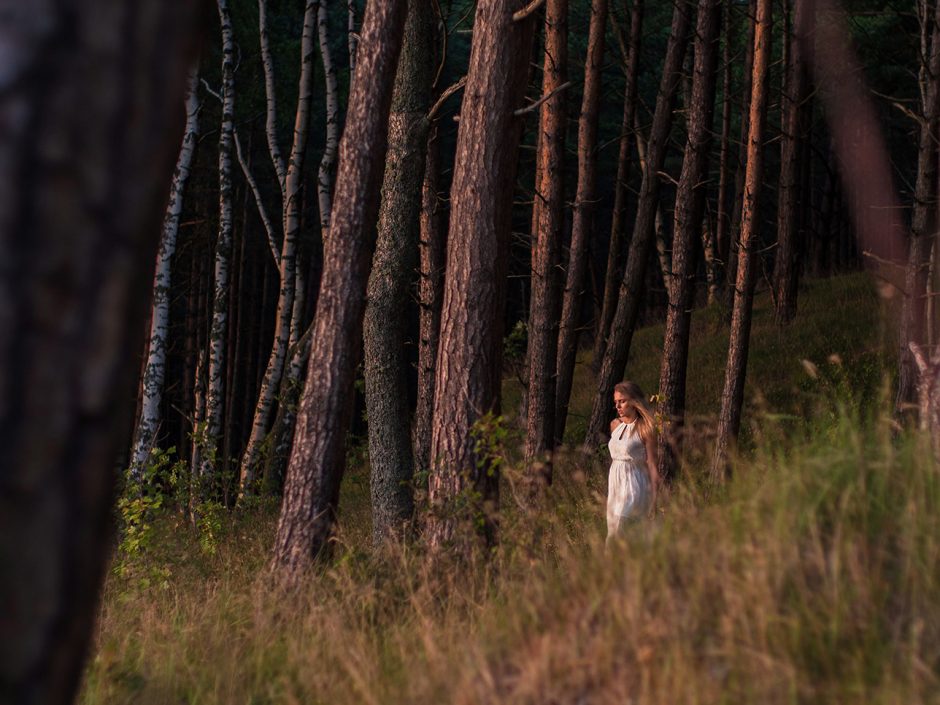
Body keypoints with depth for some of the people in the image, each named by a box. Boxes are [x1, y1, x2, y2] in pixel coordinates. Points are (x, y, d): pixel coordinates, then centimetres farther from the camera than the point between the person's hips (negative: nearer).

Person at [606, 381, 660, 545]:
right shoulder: (615, 424, 10)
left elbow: (652, 464, -10)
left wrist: (654, 498, -13)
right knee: (612, 529, 7)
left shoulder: (645, 428, -10)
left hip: (634, 484, -7)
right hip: (615, 482, 7)